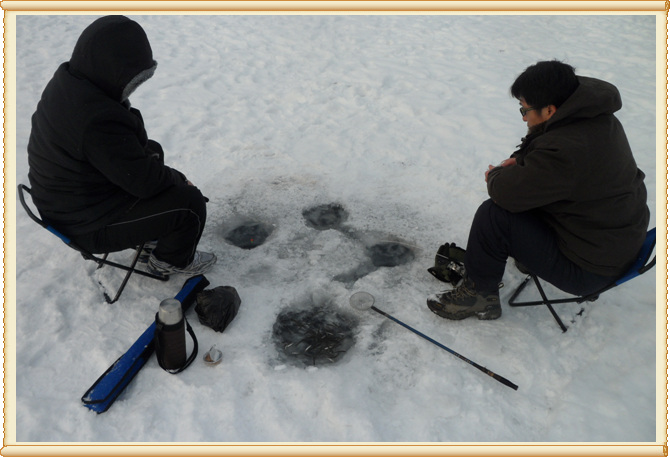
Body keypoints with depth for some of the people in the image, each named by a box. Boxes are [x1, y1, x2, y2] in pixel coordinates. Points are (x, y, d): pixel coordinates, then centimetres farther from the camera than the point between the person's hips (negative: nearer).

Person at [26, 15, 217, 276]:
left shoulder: (69, 81, -2)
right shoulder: (98, 121, -35)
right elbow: (143, 180, -29)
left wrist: (146, 151, 0)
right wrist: (179, 179, -11)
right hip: (89, 223, -10)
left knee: (153, 150, 24)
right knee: (190, 202, -17)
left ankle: (152, 232, 31)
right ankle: (171, 260, 12)